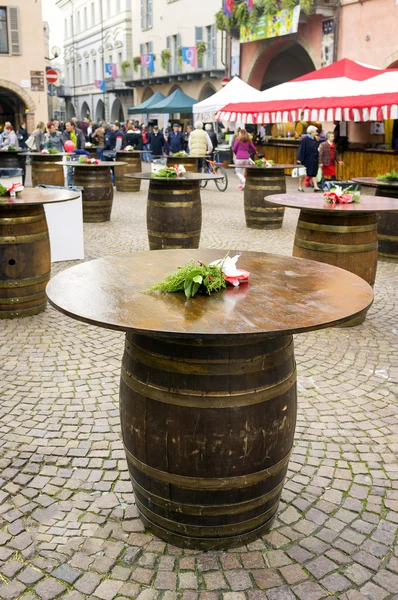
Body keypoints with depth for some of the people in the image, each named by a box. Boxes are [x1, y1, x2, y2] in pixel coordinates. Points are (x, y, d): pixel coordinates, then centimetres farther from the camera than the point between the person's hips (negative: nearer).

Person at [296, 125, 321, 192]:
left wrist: (317, 159, 15)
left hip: (313, 160, 6)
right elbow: (301, 149, -14)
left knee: (313, 173, 3)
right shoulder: (305, 139, -13)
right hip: (306, 159, -6)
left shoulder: (315, 140, 8)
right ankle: (300, 187, 15)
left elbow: (316, 150, 14)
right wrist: (299, 159, -17)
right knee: (303, 173, 4)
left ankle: (315, 187, 1)